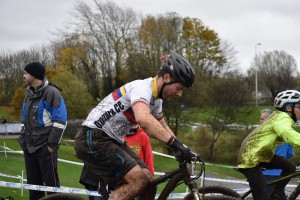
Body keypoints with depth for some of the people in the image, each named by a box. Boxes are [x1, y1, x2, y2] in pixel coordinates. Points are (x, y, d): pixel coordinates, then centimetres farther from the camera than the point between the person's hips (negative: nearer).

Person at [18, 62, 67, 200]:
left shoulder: (51, 92, -9)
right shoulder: (29, 94, 16)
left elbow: (60, 122, -13)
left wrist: (52, 144, -16)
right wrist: (23, 141, 15)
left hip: (45, 147, -8)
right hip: (30, 147, 8)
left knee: (51, 183, -4)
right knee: (33, 183, 10)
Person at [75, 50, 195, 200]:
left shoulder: (156, 98, 10)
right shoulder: (142, 87, -21)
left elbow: (161, 127, 24)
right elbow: (143, 119, -41)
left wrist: (182, 149, 9)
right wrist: (175, 143, -43)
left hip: (113, 140, 10)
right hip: (93, 139, -10)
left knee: (147, 180, 3)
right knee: (138, 180, -20)